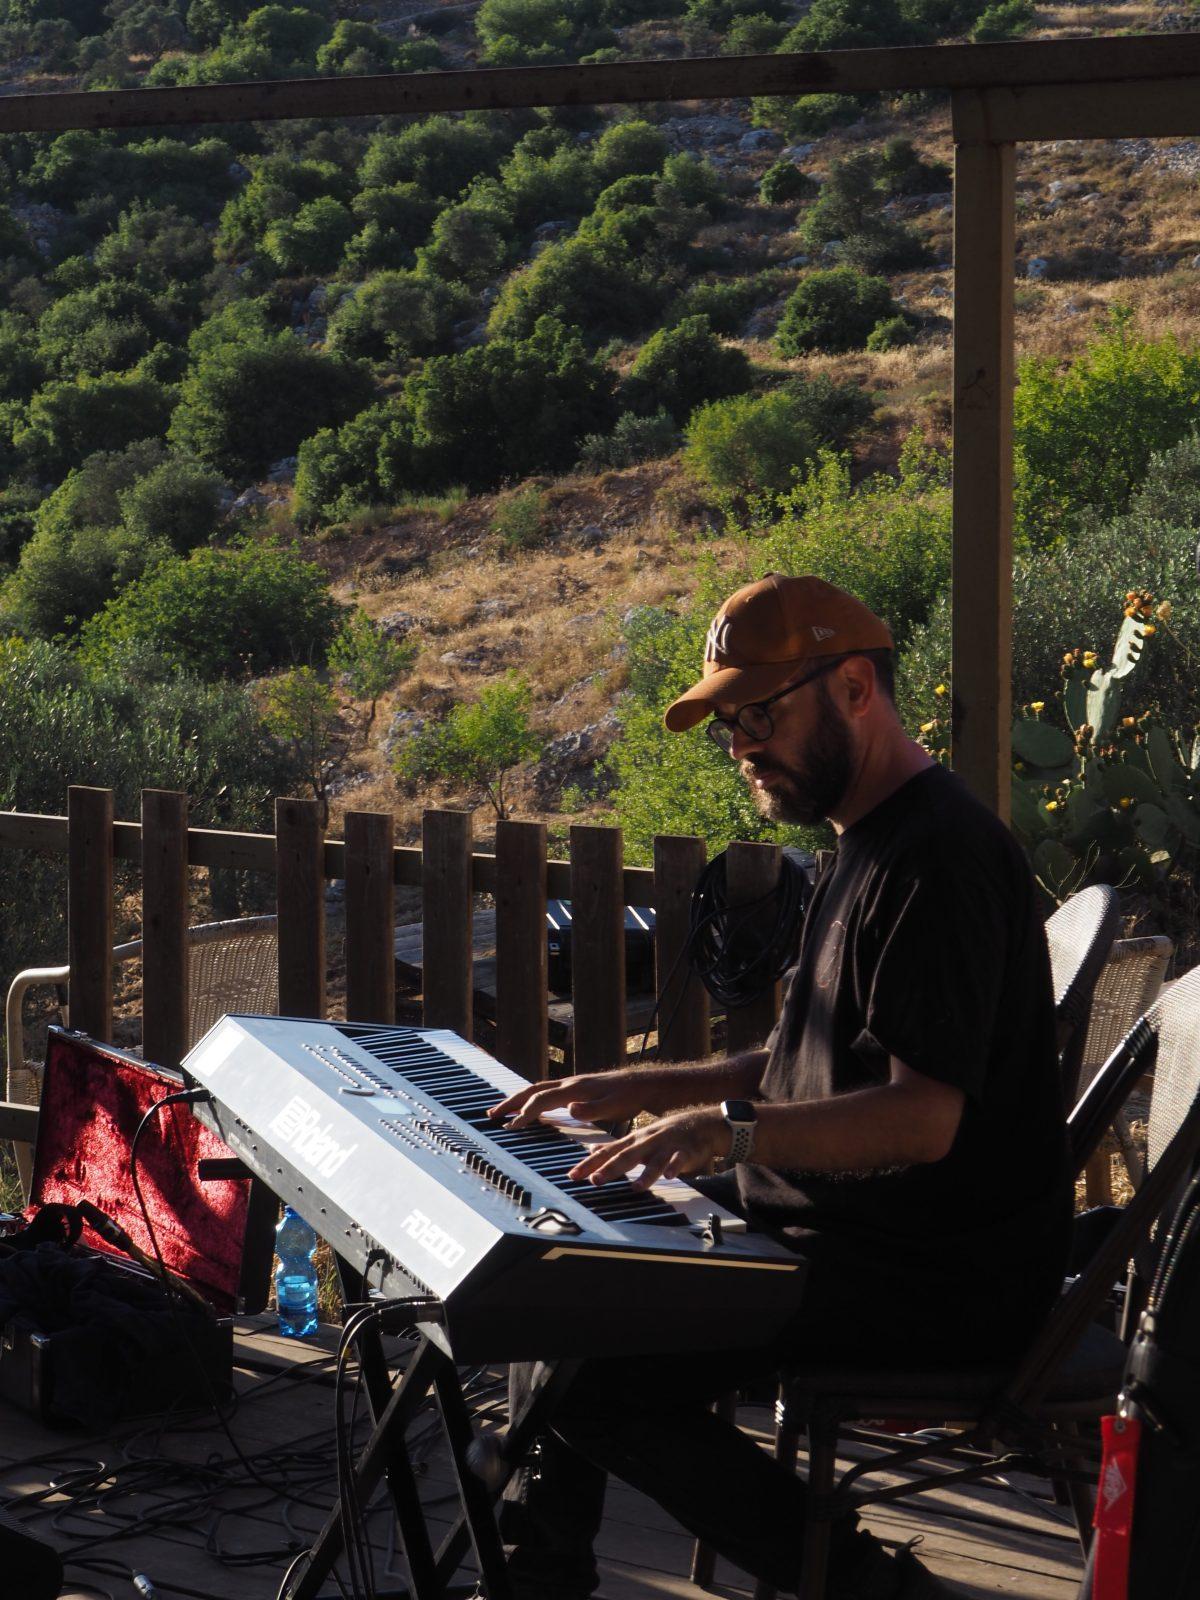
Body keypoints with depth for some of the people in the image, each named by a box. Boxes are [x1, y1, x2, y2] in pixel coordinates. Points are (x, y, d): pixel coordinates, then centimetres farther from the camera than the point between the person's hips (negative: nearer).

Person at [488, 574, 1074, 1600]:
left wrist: (732, 1131, -39)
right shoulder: (871, 845, 18)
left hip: (939, 1284, -11)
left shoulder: (941, 859, -18)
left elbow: (924, 1116, -28)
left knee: (603, 1371, -21)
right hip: (841, 1231, 11)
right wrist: (639, 1090, 14)